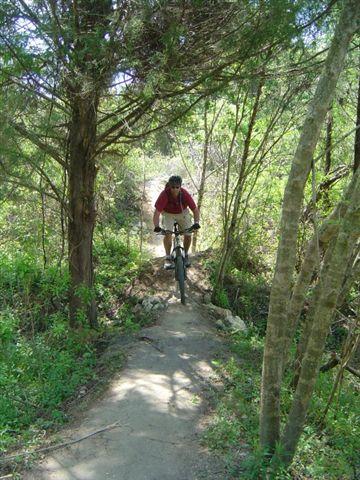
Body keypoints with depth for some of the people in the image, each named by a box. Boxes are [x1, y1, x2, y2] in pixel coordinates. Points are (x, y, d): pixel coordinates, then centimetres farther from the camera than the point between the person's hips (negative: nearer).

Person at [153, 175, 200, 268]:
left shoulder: (185, 194, -30)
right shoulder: (164, 195, -34)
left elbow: (195, 210, -24)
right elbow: (157, 212, -35)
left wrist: (196, 222, -40)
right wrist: (156, 226, -49)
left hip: (182, 213, 1)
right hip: (168, 214, -1)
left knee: (188, 235, -8)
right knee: (167, 233, -22)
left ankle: (186, 255, 19)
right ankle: (167, 258, -4)